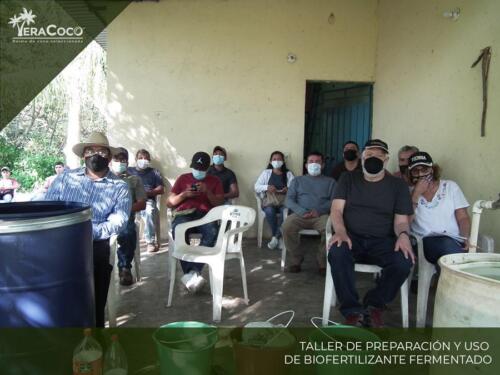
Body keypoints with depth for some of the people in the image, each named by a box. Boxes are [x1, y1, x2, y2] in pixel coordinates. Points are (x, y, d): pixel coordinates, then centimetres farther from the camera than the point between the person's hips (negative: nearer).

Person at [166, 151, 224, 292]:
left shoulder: (215, 180, 21)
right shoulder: (183, 178, 22)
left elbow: (220, 204, 10)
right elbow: (169, 202, 17)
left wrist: (208, 192, -6)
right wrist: (184, 194, -1)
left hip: (205, 215, 0)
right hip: (184, 214, 0)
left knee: (213, 232, -38)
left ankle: (192, 272, -40)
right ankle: (192, 273, -40)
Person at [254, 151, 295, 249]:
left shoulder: (288, 174, 17)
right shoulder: (266, 172, 17)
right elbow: (256, 187, 7)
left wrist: (288, 189, -17)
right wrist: (266, 187, -12)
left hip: (284, 200, 0)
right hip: (269, 200, 0)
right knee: (270, 211, -35)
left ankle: (276, 237, -21)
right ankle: (277, 237, -17)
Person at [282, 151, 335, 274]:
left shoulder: (330, 181, 21)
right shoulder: (297, 180, 23)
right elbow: (289, 200, 9)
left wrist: (319, 210, -13)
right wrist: (301, 211, -10)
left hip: (322, 215, 0)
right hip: (300, 214, 1)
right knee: (287, 226, -32)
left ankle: (323, 262, -13)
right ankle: (296, 260, -13)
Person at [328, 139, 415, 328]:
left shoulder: (398, 185, 9)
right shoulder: (348, 179, 9)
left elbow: (401, 220, 5)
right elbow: (336, 209, -1)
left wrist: (403, 235, -20)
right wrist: (340, 231, -22)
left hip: (382, 241, 1)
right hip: (351, 237, -1)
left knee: (404, 262, -29)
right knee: (336, 252, -34)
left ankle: (374, 304, -3)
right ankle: (352, 310, -20)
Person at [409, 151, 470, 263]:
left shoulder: (450, 186, 15)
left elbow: (463, 218, 10)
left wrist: (466, 238, -8)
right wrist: (416, 193, -7)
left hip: (455, 241, 1)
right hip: (425, 241, -1)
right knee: (447, 244, -35)